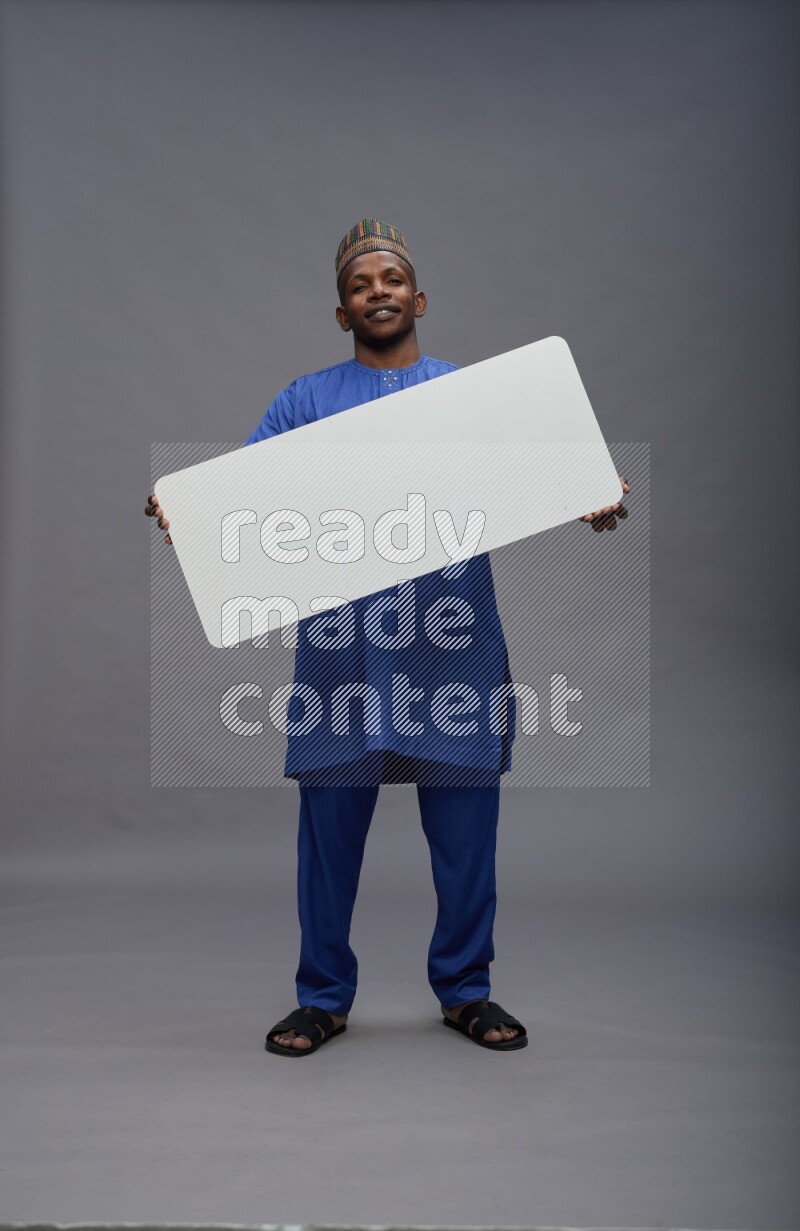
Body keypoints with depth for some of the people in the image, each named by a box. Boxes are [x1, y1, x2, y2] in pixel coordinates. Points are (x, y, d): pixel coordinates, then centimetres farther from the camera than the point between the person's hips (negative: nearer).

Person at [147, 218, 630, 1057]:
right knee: (330, 824, 4)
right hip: (341, 641, 0)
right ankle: (323, 997, 20)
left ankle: (464, 990, 24)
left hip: (454, 645, 1)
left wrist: (590, 502, -20)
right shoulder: (306, 400, 12)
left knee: (464, 826, 6)